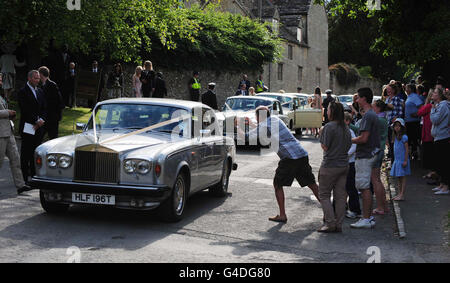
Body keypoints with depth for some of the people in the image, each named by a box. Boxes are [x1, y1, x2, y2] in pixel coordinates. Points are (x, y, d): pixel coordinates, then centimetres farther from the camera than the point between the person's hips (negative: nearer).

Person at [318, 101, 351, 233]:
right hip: (344, 165, 7)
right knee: (340, 196, 9)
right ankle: (339, 225, 13)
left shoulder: (329, 126, -15)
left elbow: (325, 147, -14)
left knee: (324, 195, 3)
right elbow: (349, 146, 14)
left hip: (330, 165, -7)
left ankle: (330, 223, -3)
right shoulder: (346, 128, 9)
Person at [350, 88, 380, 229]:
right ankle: (368, 216, 20)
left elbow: (363, 138, -23)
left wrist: (349, 140, -8)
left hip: (364, 156, -10)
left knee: (364, 187, -6)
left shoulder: (368, 116, -17)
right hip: (370, 154, 10)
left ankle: (366, 219, -3)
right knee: (366, 187, 15)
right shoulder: (373, 115, 15)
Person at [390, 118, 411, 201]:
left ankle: (402, 195, -3)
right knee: (399, 178, 12)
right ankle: (399, 194, 18)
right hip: (397, 160, 8)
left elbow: (407, 149, -14)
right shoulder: (396, 137, 12)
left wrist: (405, 160, -18)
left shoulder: (404, 137, -12)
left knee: (403, 177, -4)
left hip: (402, 160, -8)